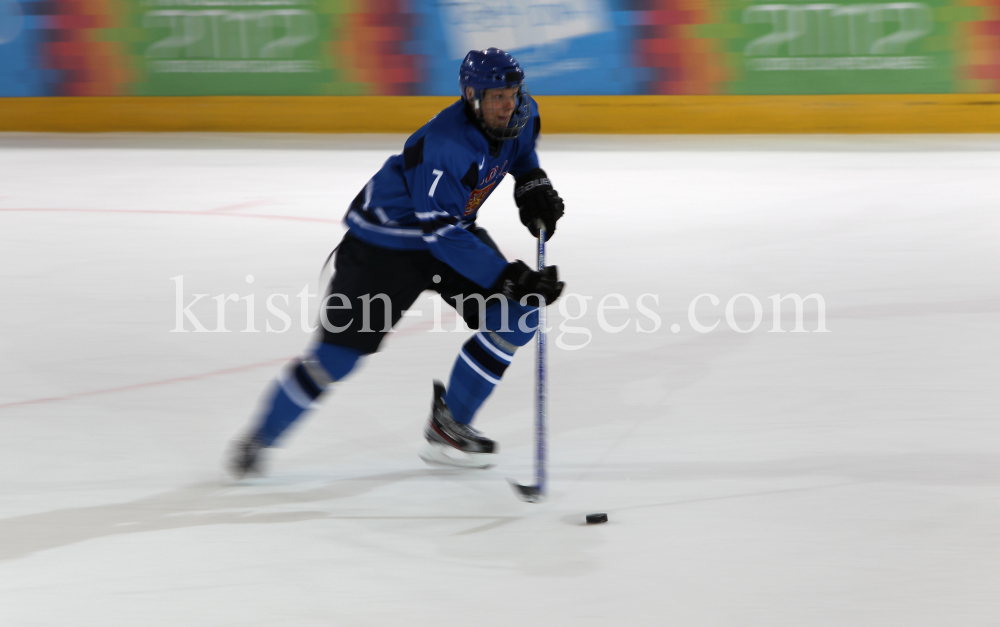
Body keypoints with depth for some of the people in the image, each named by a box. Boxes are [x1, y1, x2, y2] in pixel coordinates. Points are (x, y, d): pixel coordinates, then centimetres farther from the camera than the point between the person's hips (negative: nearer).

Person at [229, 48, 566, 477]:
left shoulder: (519, 114, -12)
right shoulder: (443, 147, -36)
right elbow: (443, 237, -36)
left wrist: (533, 183, 1)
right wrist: (507, 277, -39)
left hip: (453, 225, 7)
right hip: (384, 241, -7)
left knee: (517, 315, -9)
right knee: (338, 353, -6)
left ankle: (447, 425, 4)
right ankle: (259, 439, 15)